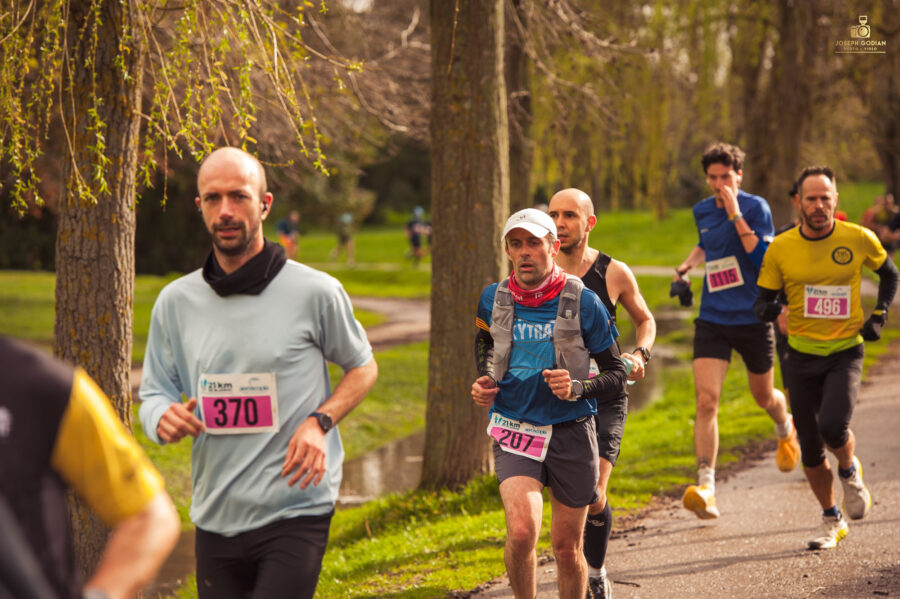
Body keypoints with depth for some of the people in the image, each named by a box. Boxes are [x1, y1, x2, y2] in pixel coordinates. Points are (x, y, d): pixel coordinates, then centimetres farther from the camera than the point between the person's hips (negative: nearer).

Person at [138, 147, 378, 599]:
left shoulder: (315, 293, -3)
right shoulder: (175, 302, 6)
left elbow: (362, 367, 10)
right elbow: (153, 393, 13)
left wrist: (320, 422, -8)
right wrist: (164, 417, -12)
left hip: (295, 514, -4)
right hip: (216, 518, 4)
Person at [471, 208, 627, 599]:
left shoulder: (583, 303, -7)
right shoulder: (493, 299, 1)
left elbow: (616, 374, -1)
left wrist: (579, 389, -20)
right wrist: (485, 381, 5)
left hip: (570, 433, 0)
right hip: (514, 430, 0)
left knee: (567, 547, 8)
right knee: (521, 531, -21)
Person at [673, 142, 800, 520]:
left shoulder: (755, 207, -9)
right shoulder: (702, 211, 6)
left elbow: (765, 259, -21)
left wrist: (736, 216, -24)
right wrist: (687, 265, 9)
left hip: (753, 318, -3)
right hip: (712, 320, 3)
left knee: (764, 397, 17)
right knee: (706, 400, -15)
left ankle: (785, 430, 55)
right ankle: (705, 487, -20)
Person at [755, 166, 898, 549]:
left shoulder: (859, 240, -6)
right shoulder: (781, 248, -5)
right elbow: (762, 303, 1)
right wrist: (767, 309, -22)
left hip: (845, 352, -2)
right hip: (801, 356, 2)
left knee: (833, 426, -24)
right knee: (810, 449, 5)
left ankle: (850, 471, 12)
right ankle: (832, 521, 28)